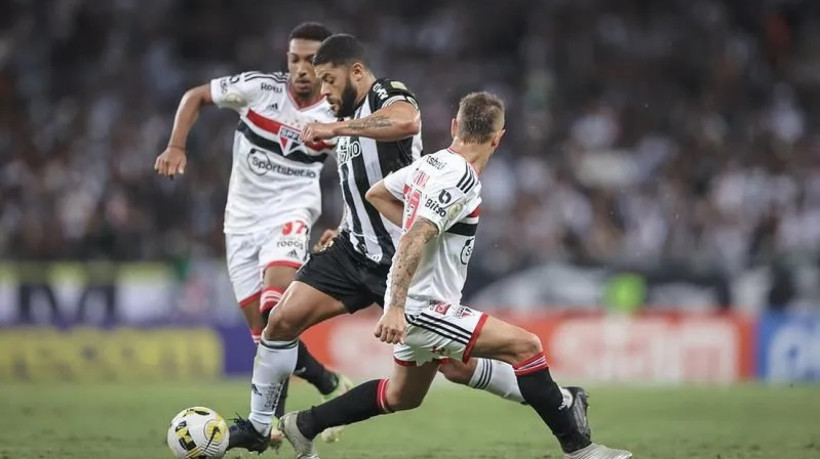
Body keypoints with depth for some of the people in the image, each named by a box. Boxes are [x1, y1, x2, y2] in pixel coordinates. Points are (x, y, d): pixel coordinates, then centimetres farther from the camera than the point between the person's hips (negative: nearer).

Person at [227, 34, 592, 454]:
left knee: (456, 364, -6)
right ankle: (257, 427, 9)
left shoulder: (388, 95, -14)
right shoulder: (347, 117, 13)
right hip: (356, 251, 8)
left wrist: (334, 129, -38)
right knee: (281, 322, -5)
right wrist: (342, 229, 19)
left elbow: (407, 121, -43)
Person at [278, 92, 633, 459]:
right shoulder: (459, 180, -20)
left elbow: (376, 195, 22)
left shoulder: (431, 164, 7)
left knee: (402, 397, 26)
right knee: (525, 346, -12)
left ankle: (303, 425, 33)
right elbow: (413, 242, -28)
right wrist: (395, 308, -32)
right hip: (427, 308, -10)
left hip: (415, 306, 10)